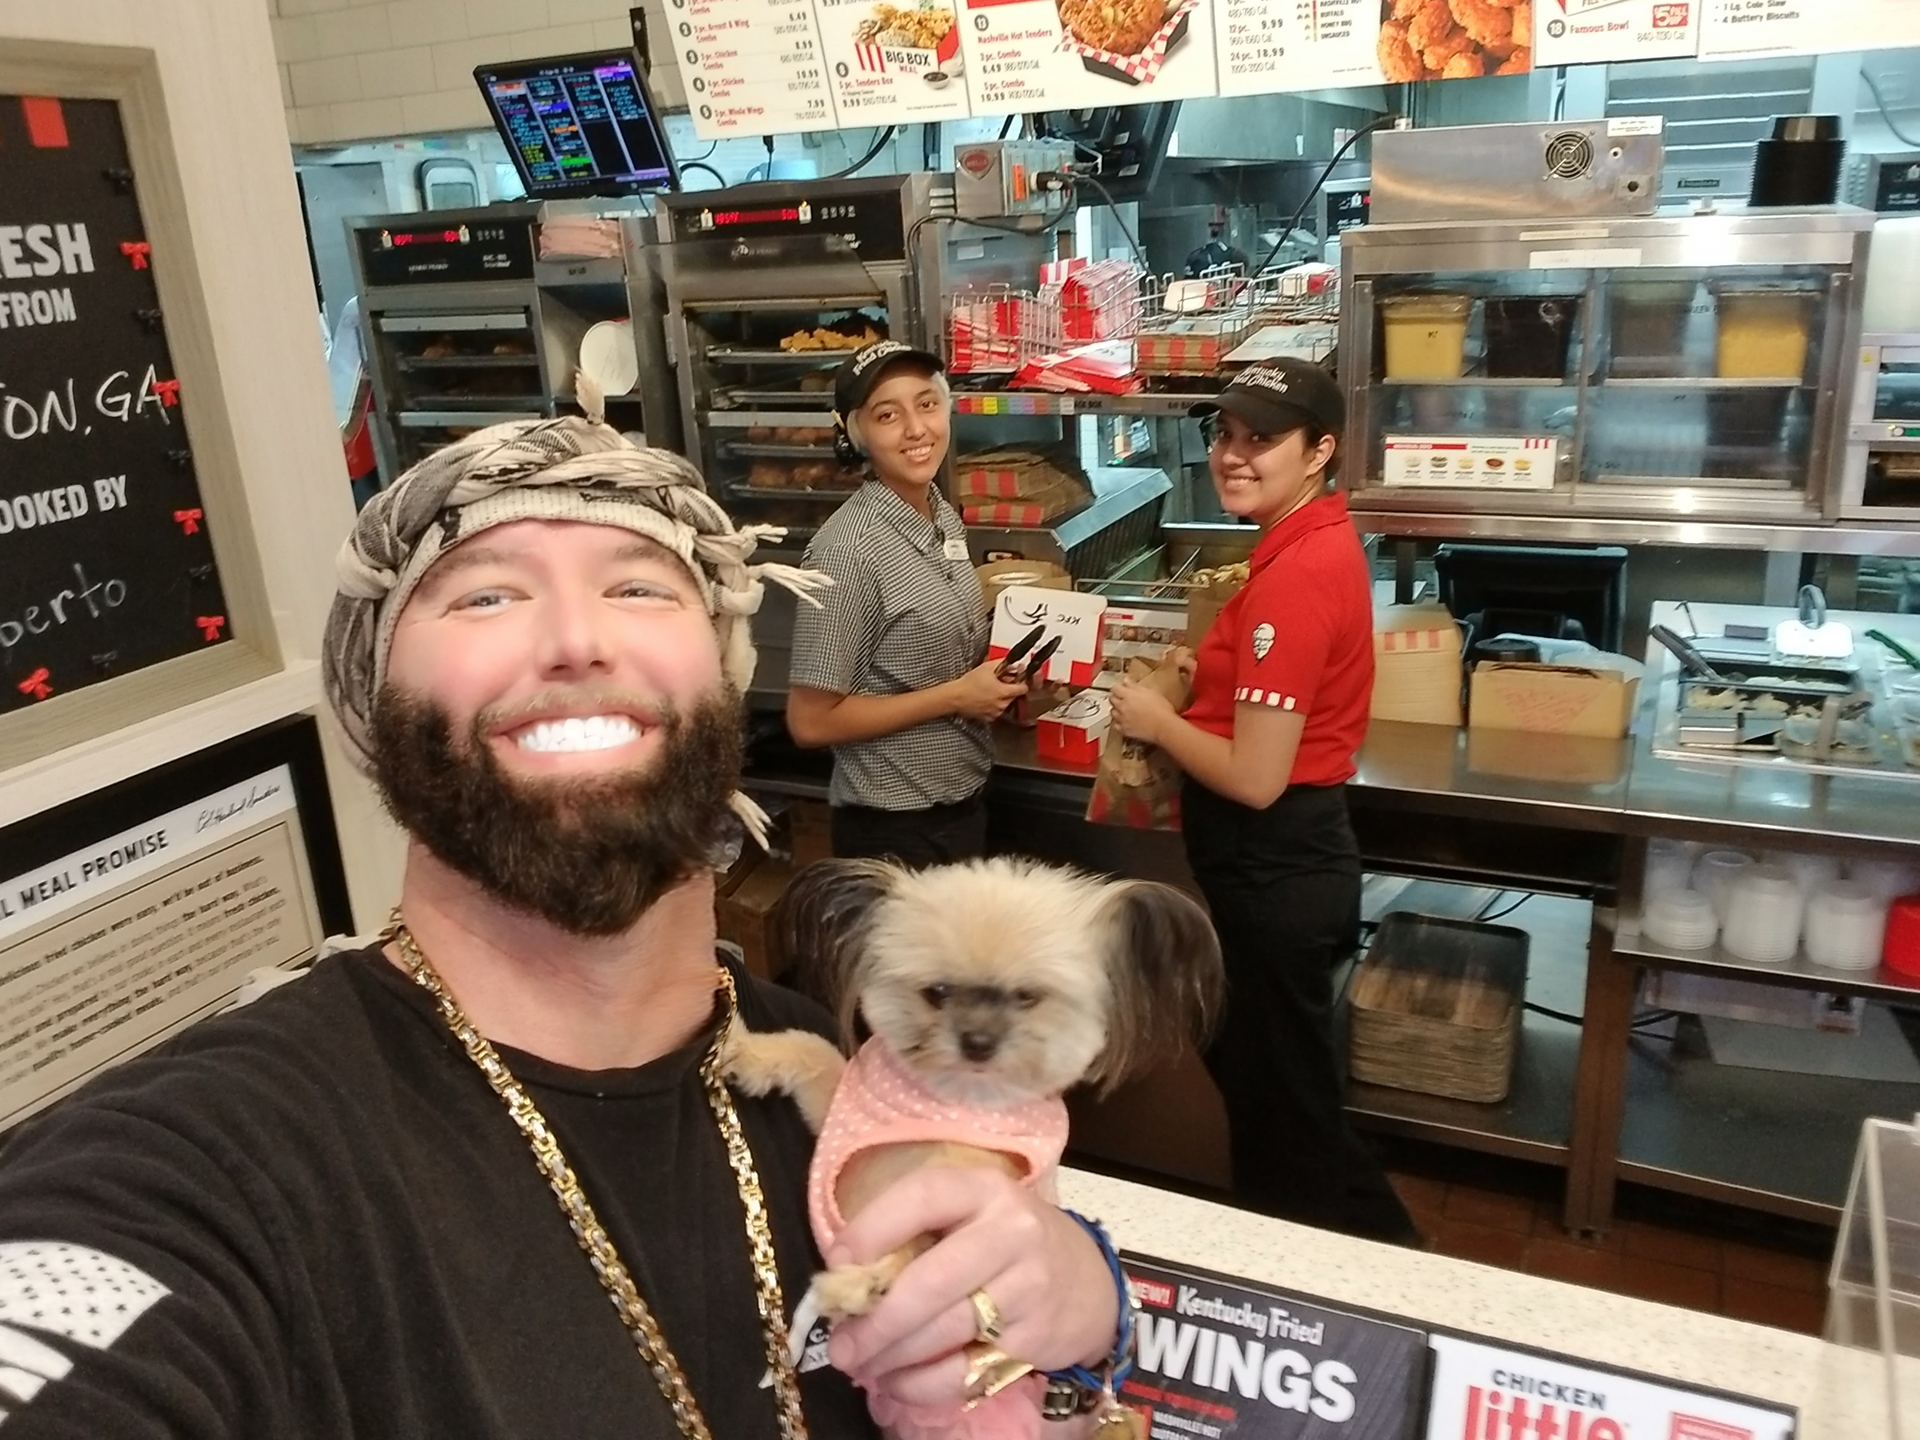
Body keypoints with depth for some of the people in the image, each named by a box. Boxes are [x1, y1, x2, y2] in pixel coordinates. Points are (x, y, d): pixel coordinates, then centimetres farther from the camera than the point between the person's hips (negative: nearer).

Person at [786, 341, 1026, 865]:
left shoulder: (944, 516, 1)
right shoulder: (847, 548, -22)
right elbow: (811, 721, -21)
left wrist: (1000, 680, -4)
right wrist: (955, 697, -20)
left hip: (964, 801, 8)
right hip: (896, 825, -8)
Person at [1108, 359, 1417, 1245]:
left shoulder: (1294, 573, -25)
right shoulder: (1318, 539, 7)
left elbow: (1255, 777, -26)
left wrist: (1156, 720, -10)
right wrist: (1207, 673, 7)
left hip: (1273, 870, -11)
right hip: (1288, 857, 11)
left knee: (1281, 1109, 10)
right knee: (1267, 1081, 26)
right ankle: (1373, 1244, 44)